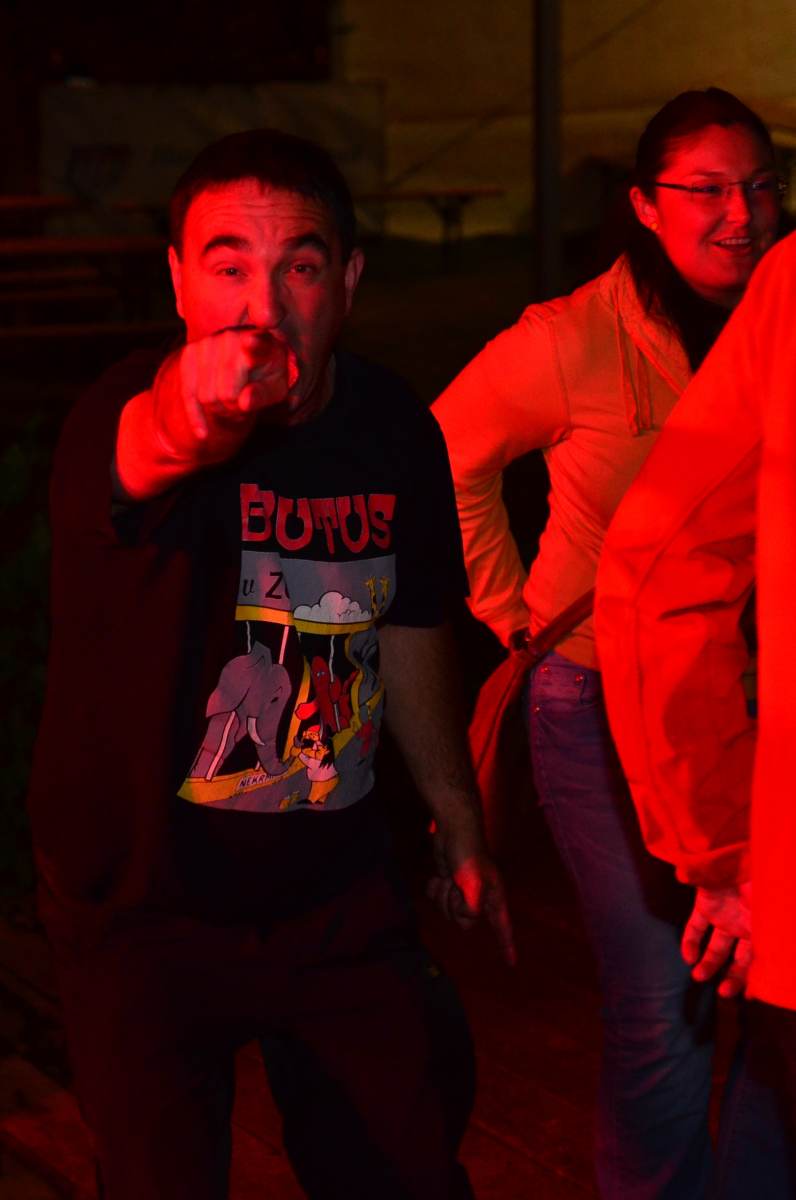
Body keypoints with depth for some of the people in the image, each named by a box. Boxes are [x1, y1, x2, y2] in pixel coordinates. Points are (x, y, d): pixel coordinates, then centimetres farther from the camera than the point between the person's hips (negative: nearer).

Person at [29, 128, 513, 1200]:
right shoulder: (125, 416, -21)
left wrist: (461, 830, 20)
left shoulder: (395, 430, -4)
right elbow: (149, 449, -48)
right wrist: (196, 411, -71)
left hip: (336, 893, 4)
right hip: (142, 906, -4)